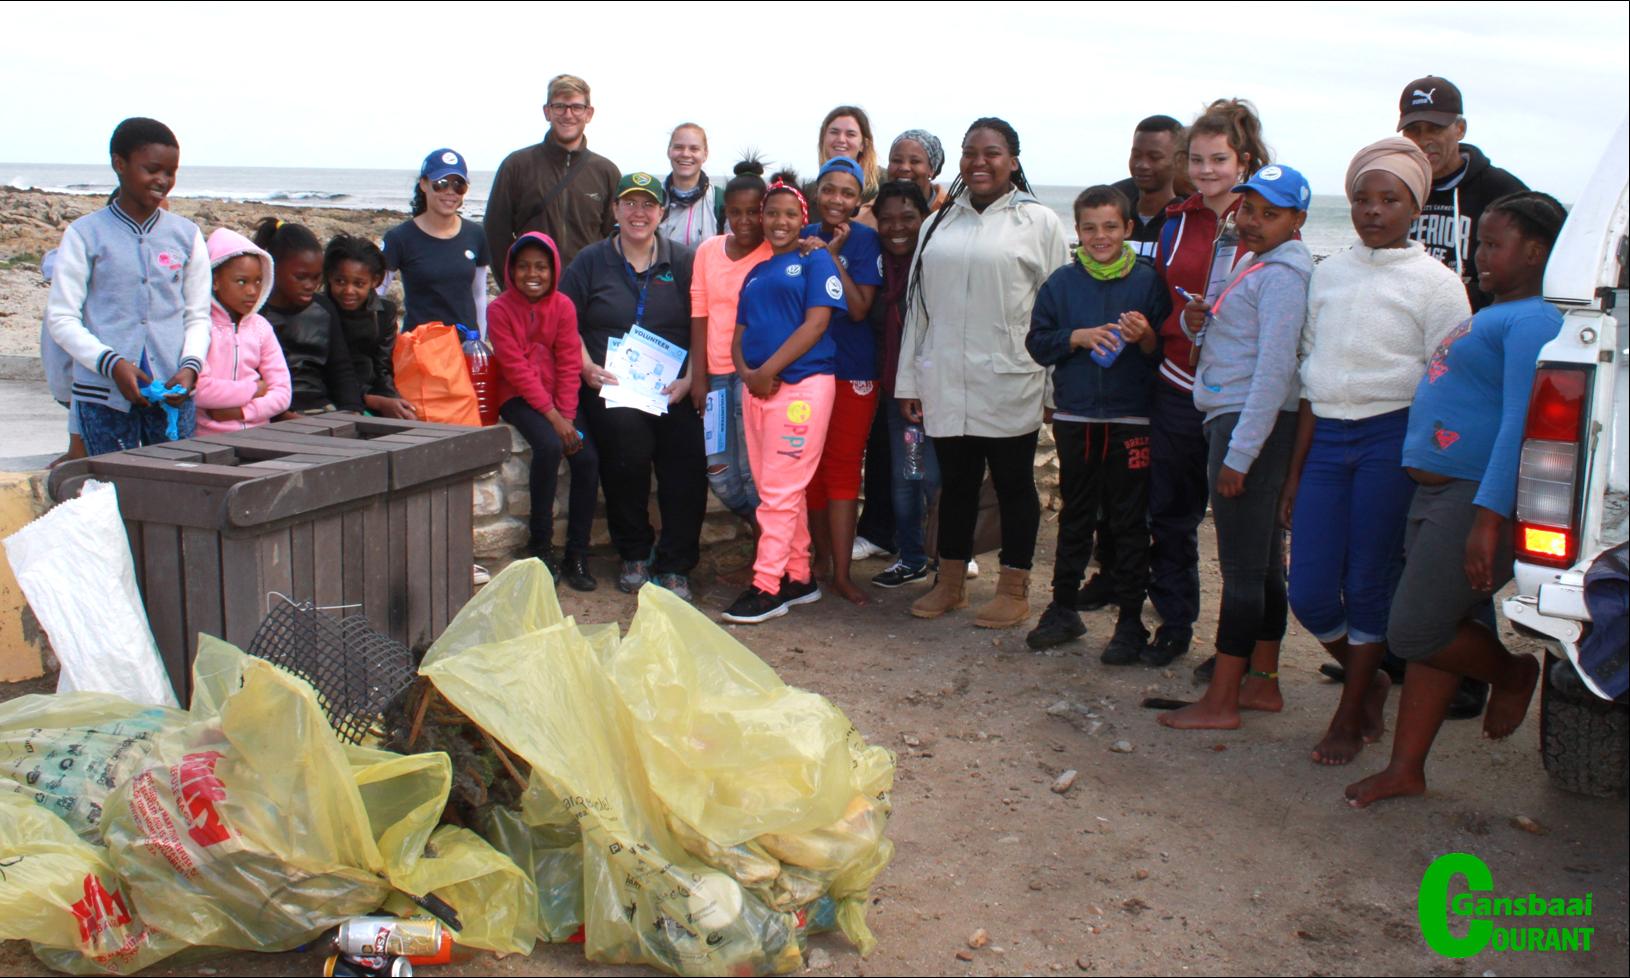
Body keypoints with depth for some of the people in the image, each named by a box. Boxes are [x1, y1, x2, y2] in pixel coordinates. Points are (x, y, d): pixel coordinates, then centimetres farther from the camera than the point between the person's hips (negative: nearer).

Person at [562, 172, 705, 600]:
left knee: (686, 463, -22)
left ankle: (674, 567, -8)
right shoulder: (591, 261, 13)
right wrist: (588, 368, -6)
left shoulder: (683, 263, 14)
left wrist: (689, 379, -4)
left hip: (672, 391, 1)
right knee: (627, 447, -27)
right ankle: (634, 556, -5)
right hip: (611, 387, -1)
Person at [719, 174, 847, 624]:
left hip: (803, 384, -7)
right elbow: (740, 333, 17)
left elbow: (816, 323, -10)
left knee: (780, 490, -8)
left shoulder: (815, 259, 0)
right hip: (757, 388, 7)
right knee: (777, 490, 10)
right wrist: (746, 371, -4)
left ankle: (767, 587, -4)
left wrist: (769, 370, -14)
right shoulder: (756, 273, 20)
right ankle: (799, 577, 19)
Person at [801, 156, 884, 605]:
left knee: (842, 465, -2)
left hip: (852, 369, -4)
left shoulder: (865, 240, -6)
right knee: (810, 462, 9)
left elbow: (859, 309, -14)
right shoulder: (805, 237, 6)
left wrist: (831, 257, -18)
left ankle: (841, 572, 2)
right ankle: (821, 554, 25)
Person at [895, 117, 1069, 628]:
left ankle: (1014, 591, 18)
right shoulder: (940, 223, 12)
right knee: (955, 483, 13)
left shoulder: (1038, 222, -1)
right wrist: (909, 379, 10)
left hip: (1009, 384, -4)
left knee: (1014, 485, 7)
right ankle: (950, 584, 26)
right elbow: (917, 304, 13)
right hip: (945, 383, 4)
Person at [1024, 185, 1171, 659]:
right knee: (1075, 517, 13)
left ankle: (1131, 621, 12)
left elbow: (1168, 352, 0)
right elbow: (1037, 342, 4)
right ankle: (1063, 608, 24)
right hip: (1075, 418, 2)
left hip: (1132, 420, -2)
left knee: (1130, 522, 3)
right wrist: (1079, 337, -11)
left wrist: (1145, 338, -20)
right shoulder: (1061, 282, 6)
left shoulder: (1148, 281, -1)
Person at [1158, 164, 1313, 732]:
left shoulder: (1280, 275, -13)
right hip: (1234, 423, 10)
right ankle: (1263, 683, 23)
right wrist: (1196, 319, -1)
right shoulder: (1251, 264, 18)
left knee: (1243, 568, -6)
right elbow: (1227, 337, 23)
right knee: (1263, 566, 14)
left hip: (1252, 426, -10)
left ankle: (1220, 703, -1)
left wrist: (1239, 454, -22)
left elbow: (1274, 371, -20)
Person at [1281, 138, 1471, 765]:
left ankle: (1350, 717, 21)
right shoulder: (1328, 274, 12)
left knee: (1369, 588, 3)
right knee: (1309, 593, 2)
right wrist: (1295, 472, 13)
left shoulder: (1435, 283, -1)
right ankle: (1369, 680, 31)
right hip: (1327, 439, 4)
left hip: (1393, 440, -4)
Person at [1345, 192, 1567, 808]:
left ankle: (1513, 674, 20)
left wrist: (1488, 520, -30)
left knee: (1413, 635, -7)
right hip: (1435, 493, 10)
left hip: (1477, 498, -10)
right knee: (1427, 638, 11)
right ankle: (1405, 770, 17)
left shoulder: (1533, 321, -13)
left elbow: (1521, 422, -23)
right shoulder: (1489, 318, 19)